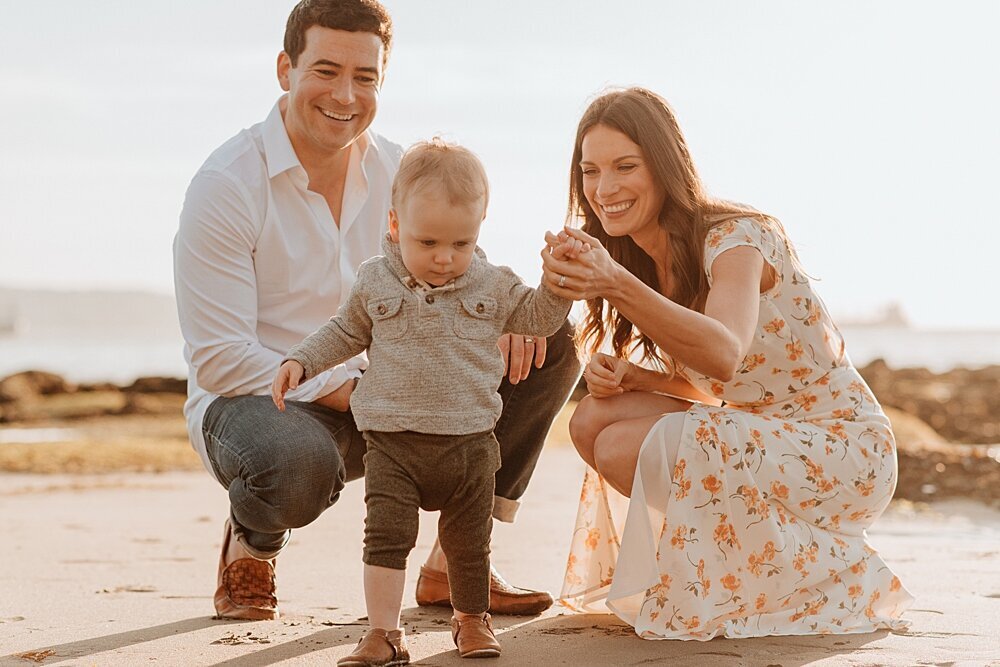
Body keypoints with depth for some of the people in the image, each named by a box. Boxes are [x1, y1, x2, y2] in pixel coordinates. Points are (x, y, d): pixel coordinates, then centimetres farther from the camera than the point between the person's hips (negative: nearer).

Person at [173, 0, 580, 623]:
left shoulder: (398, 173, 2)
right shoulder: (227, 186, -16)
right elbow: (218, 361, -19)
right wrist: (350, 395, -25)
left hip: (371, 394, 6)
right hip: (253, 400, -6)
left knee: (548, 346, -5)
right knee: (297, 462, -43)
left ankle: (455, 562, 0)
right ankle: (252, 545, -3)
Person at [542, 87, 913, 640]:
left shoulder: (736, 239, -20)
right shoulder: (644, 256, 5)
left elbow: (724, 356, -40)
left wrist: (617, 287, -53)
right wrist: (620, 374, -11)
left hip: (844, 449, -8)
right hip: (761, 439, 8)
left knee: (624, 448, -23)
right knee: (594, 420, -7)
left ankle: (812, 570, -5)